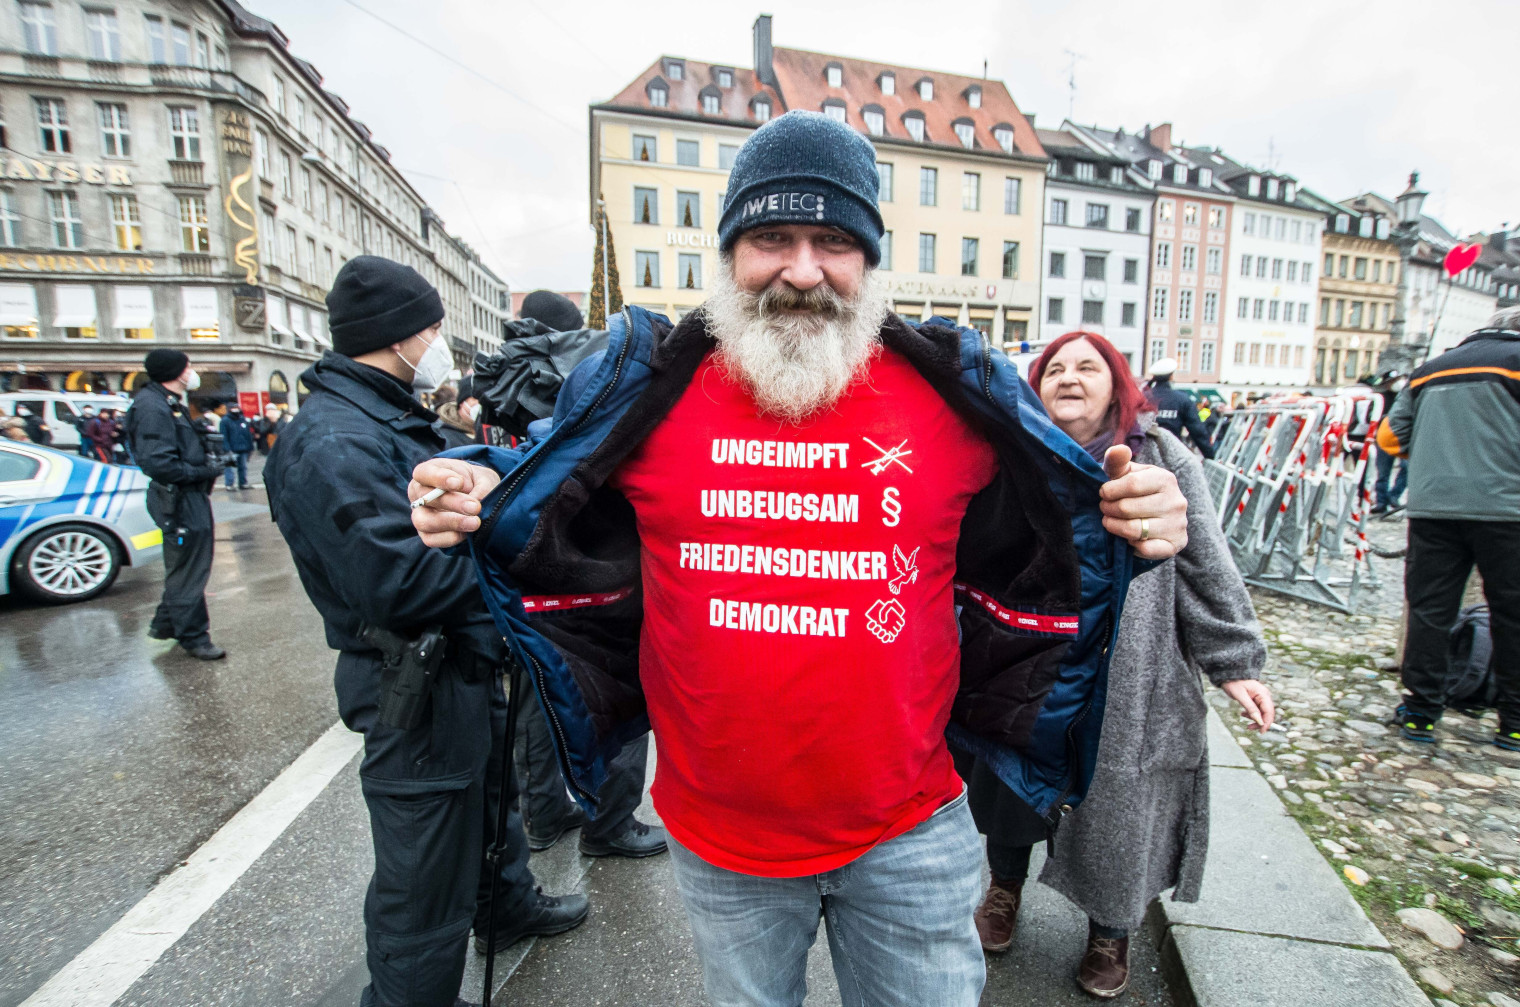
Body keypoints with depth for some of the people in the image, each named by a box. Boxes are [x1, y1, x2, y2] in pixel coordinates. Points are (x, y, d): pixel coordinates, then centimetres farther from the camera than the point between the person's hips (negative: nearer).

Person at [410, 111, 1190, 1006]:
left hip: (910, 831, 0)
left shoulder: (953, 392, -8)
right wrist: (481, 506, -12)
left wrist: (1134, 524, -16)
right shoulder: (649, 387, -8)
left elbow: (1037, 569, 2)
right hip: (715, 837, 1)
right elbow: (564, 541, 6)